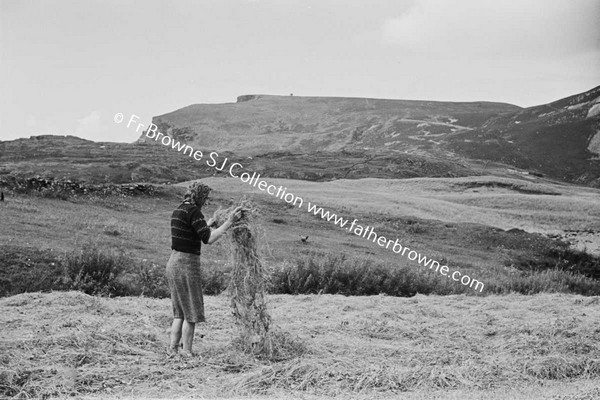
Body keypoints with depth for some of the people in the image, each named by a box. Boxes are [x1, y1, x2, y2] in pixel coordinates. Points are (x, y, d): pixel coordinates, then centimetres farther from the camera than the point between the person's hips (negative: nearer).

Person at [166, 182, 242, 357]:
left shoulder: (178, 211, 13)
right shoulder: (193, 211, -15)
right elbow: (208, 239, -22)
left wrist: (208, 224, 28)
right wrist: (229, 222, -19)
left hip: (174, 263, 9)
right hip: (187, 265, -9)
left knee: (179, 311, 16)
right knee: (191, 312, 0)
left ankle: (173, 348, 17)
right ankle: (187, 352, 4)